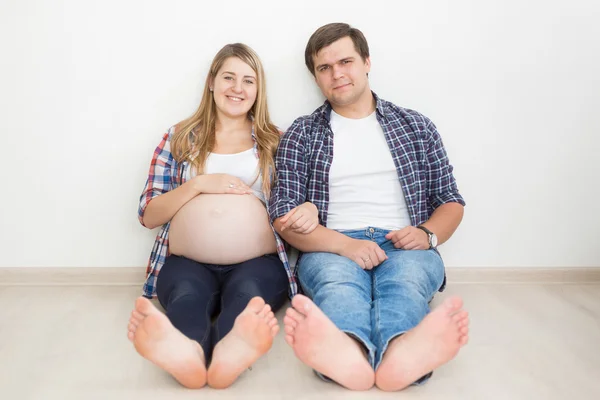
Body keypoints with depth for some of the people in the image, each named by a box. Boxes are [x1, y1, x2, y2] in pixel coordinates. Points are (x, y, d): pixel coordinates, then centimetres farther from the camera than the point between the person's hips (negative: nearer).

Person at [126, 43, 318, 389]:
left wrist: (309, 209, -12)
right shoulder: (179, 138, 15)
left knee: (247, 294, -35)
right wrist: (199, 184, -6)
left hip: (258, 263, 0)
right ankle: (186, 351, -64)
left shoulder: (274, 141, 16)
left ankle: (230, 352, -65)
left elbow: (290, 207, 14)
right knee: (187, 295, -34)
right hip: (186, 263, 1)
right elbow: (149, 215, 10)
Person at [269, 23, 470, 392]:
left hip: (404, 248, 2)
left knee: (405, 278, -33)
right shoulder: (302, 134, 11)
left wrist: (427, 234, -7)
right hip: (332, 249, -1)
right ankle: (347, 353, -66)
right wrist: (344, 244, -16)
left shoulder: (417, 127, 16)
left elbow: (451, 201, 17)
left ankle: (400, 353, -63)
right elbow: (284, 216, 1)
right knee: (338, 281, -35)